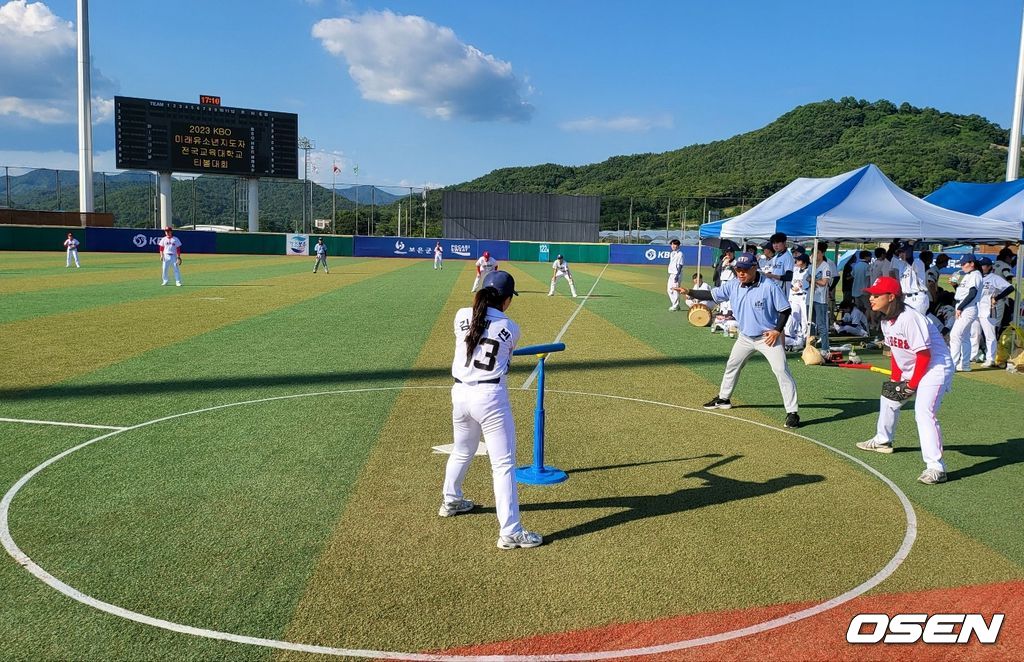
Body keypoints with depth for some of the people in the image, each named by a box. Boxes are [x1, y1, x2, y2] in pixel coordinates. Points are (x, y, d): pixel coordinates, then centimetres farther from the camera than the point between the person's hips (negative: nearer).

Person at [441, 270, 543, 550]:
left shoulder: (461, 316, 2)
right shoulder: (511, 329, -5)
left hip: (460, 393, 5)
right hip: (491, 397, -5)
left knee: (461, 452, 27)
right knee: (503, 464, -1)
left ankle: (451, 501, 48)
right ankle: (510, 532, 0)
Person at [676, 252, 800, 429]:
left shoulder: (769, 287, -22)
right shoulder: (733, 285, -7)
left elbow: (785, 309, -14)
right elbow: (712, 295, -1)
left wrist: (777, 330, -21)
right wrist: (689, 292, -10)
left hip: (768, 337, -6)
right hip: (745, 337, 6)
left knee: (781, 371, -14)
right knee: (732, 365, 20)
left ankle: (792, 412, -7)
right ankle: (723, 399, 41)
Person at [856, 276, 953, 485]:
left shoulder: (909, 318, -27)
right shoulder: (886, 321, 2)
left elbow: (924, 354, -25)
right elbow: (895, 351, 12)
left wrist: (912, 384, -19)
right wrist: (895, 379, 5)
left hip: (935, 366, -10)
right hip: (910, 369, 11)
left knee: (923, 411, -24)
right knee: (889, 397, 23)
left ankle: (936, 468, -24)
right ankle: (883, 440, 46)